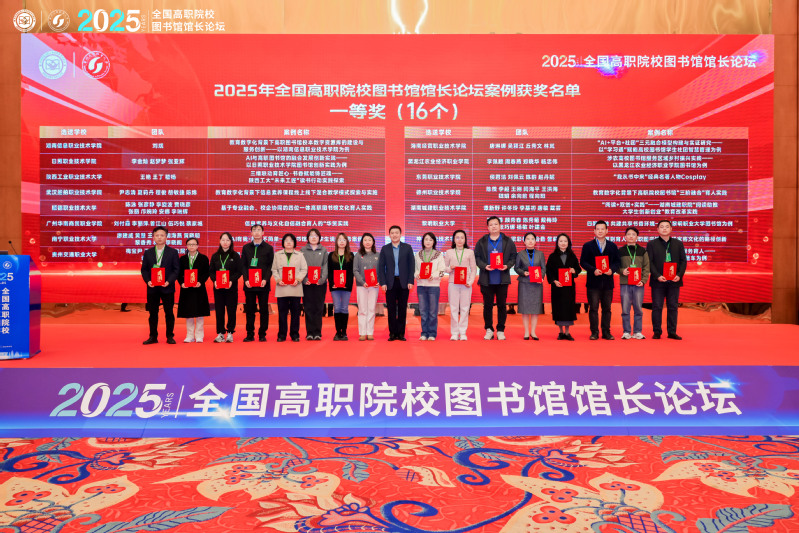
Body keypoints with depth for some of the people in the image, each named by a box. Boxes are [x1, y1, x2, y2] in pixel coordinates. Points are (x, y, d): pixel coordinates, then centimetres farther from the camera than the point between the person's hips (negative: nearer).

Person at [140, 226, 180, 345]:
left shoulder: (173, 252, 2)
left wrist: (169, 281, -15)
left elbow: (176, 269, -1)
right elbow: (144, 269, 8)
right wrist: (147, 281, -9)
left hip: (167, 287, -2)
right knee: (153, 313, 7)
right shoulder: (148, 253, 9)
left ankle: (170, 336, 12)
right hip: (152, 288, 2)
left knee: (169, 313, 3)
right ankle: (153, 337, 15)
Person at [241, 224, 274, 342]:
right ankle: (250, 334, 11)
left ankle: (262, 334, 9)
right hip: (249, 284, 2)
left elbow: (271, 266, 1)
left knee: (264, 309, 2)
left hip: (263, 284, -1)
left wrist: (265, 279, -12)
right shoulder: (246, 248, 11)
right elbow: (243, 265, 7)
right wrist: (246, 279, -7)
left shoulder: (268, 248, 5)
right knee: (249, 310, 4)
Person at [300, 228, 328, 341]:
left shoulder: (323, 251, 11)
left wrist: (322, 279, -11)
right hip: (306, 283, 0)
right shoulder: (303, 250, 10)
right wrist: (304, 279, -12)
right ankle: (309, 332, 4)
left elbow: (325, 266, 4)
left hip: (320, 283, 0)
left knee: (319, 308, 0)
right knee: (308, 308, 0)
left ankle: (317, 332, 4)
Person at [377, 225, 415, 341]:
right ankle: (392, 333, 9)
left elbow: (412, 265, 3)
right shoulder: (385, 249, 7)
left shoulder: (407, 248, 6)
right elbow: (380, 267, 4)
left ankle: (401, 333, 11)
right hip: (390, 283, 0)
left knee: (402, 309, 4)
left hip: (403, 283, 0)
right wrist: (382, 282, -5)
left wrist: (410, 281, -5)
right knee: (391, 309, 2)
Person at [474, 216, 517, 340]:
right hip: (486, 279, 0)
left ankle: (501, 330, 14)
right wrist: (484, 266, -11)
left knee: (502, 305, 4)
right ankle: (489, 330, 15)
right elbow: (476, 257, 5)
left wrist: (507, 266, -10)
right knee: (487, 305, 4)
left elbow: (513, 257, 7)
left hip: (502, 279, 0)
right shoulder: (481, 242, 6)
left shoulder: (508, 241, 7)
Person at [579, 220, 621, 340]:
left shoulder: (612, 246, 13)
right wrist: (593, 270, -15)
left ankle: (606, 332, 13)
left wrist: (612, 269, -11)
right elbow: (583, 262, 0)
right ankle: (594, 332, 5)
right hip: (593, 282, -2)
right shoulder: (587, 246, 6)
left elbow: (617, 261, 9)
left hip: (608, 282, 2)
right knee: (593, 308, -2)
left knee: (607, 308, 6)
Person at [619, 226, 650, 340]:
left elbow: (646, 267, 6)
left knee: (638, 309, 3)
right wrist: (622, 271, -12)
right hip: (624, 283, 0)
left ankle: (637, 332, 12)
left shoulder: (643, 251, 8)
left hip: (638, 284, 1)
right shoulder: (620, 251, 7)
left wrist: (643, 280, -7)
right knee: (625, 309, 0)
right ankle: (626, 332, 9)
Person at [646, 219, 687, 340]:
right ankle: (657, 332, 7)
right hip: (658, 281, -2)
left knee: (673, 307, 5)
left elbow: (683, 261, 8)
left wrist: (679, 275, -8)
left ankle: (672, 332, 12)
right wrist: (657, 276, -15)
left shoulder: (678, 243, 12)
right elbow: (650, 262, -2)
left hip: (674, 281, 2)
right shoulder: (651, 244, 5)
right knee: (657, 307, 0)